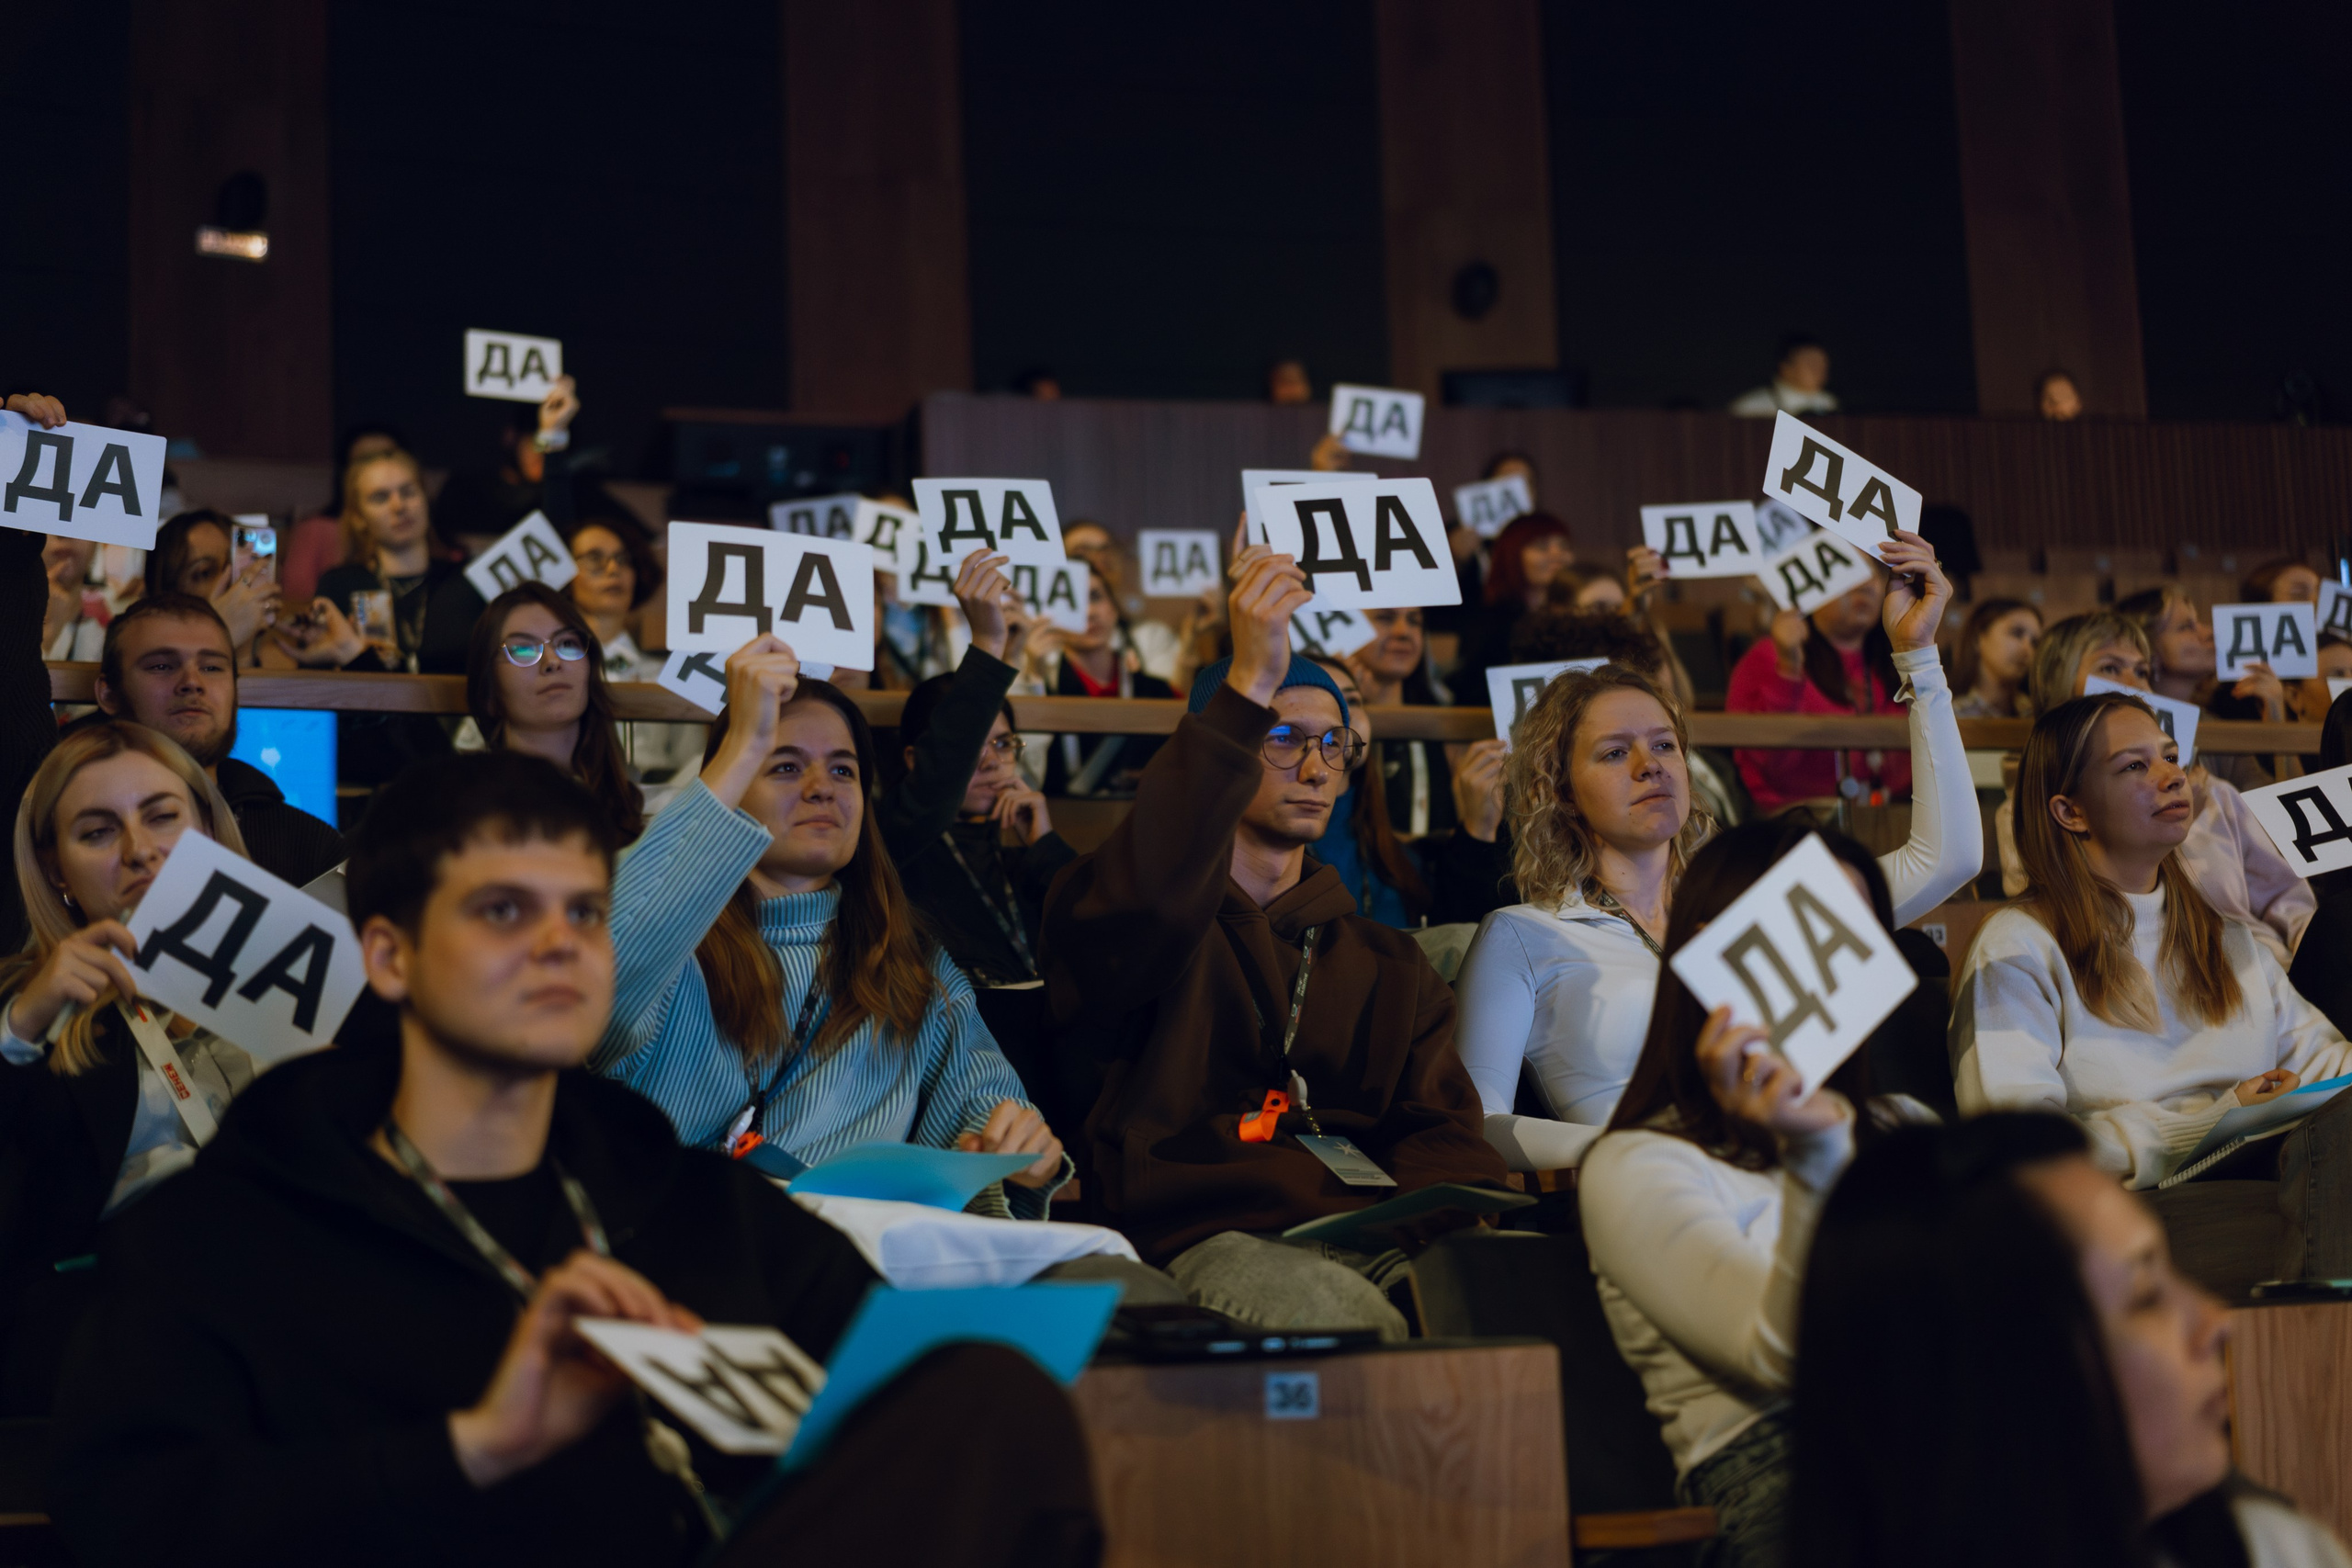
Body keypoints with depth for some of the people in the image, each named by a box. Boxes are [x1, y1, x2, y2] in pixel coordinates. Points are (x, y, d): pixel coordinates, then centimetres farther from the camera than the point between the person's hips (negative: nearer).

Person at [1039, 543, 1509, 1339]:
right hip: (1206, 1236, -5)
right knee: (1354, 1326, -39)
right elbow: (1143, 895, -17)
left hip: (1378, 1237, 5)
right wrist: (1248, 686, -21)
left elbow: (1437, 1131, 15)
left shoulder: (1387, 963, 28)